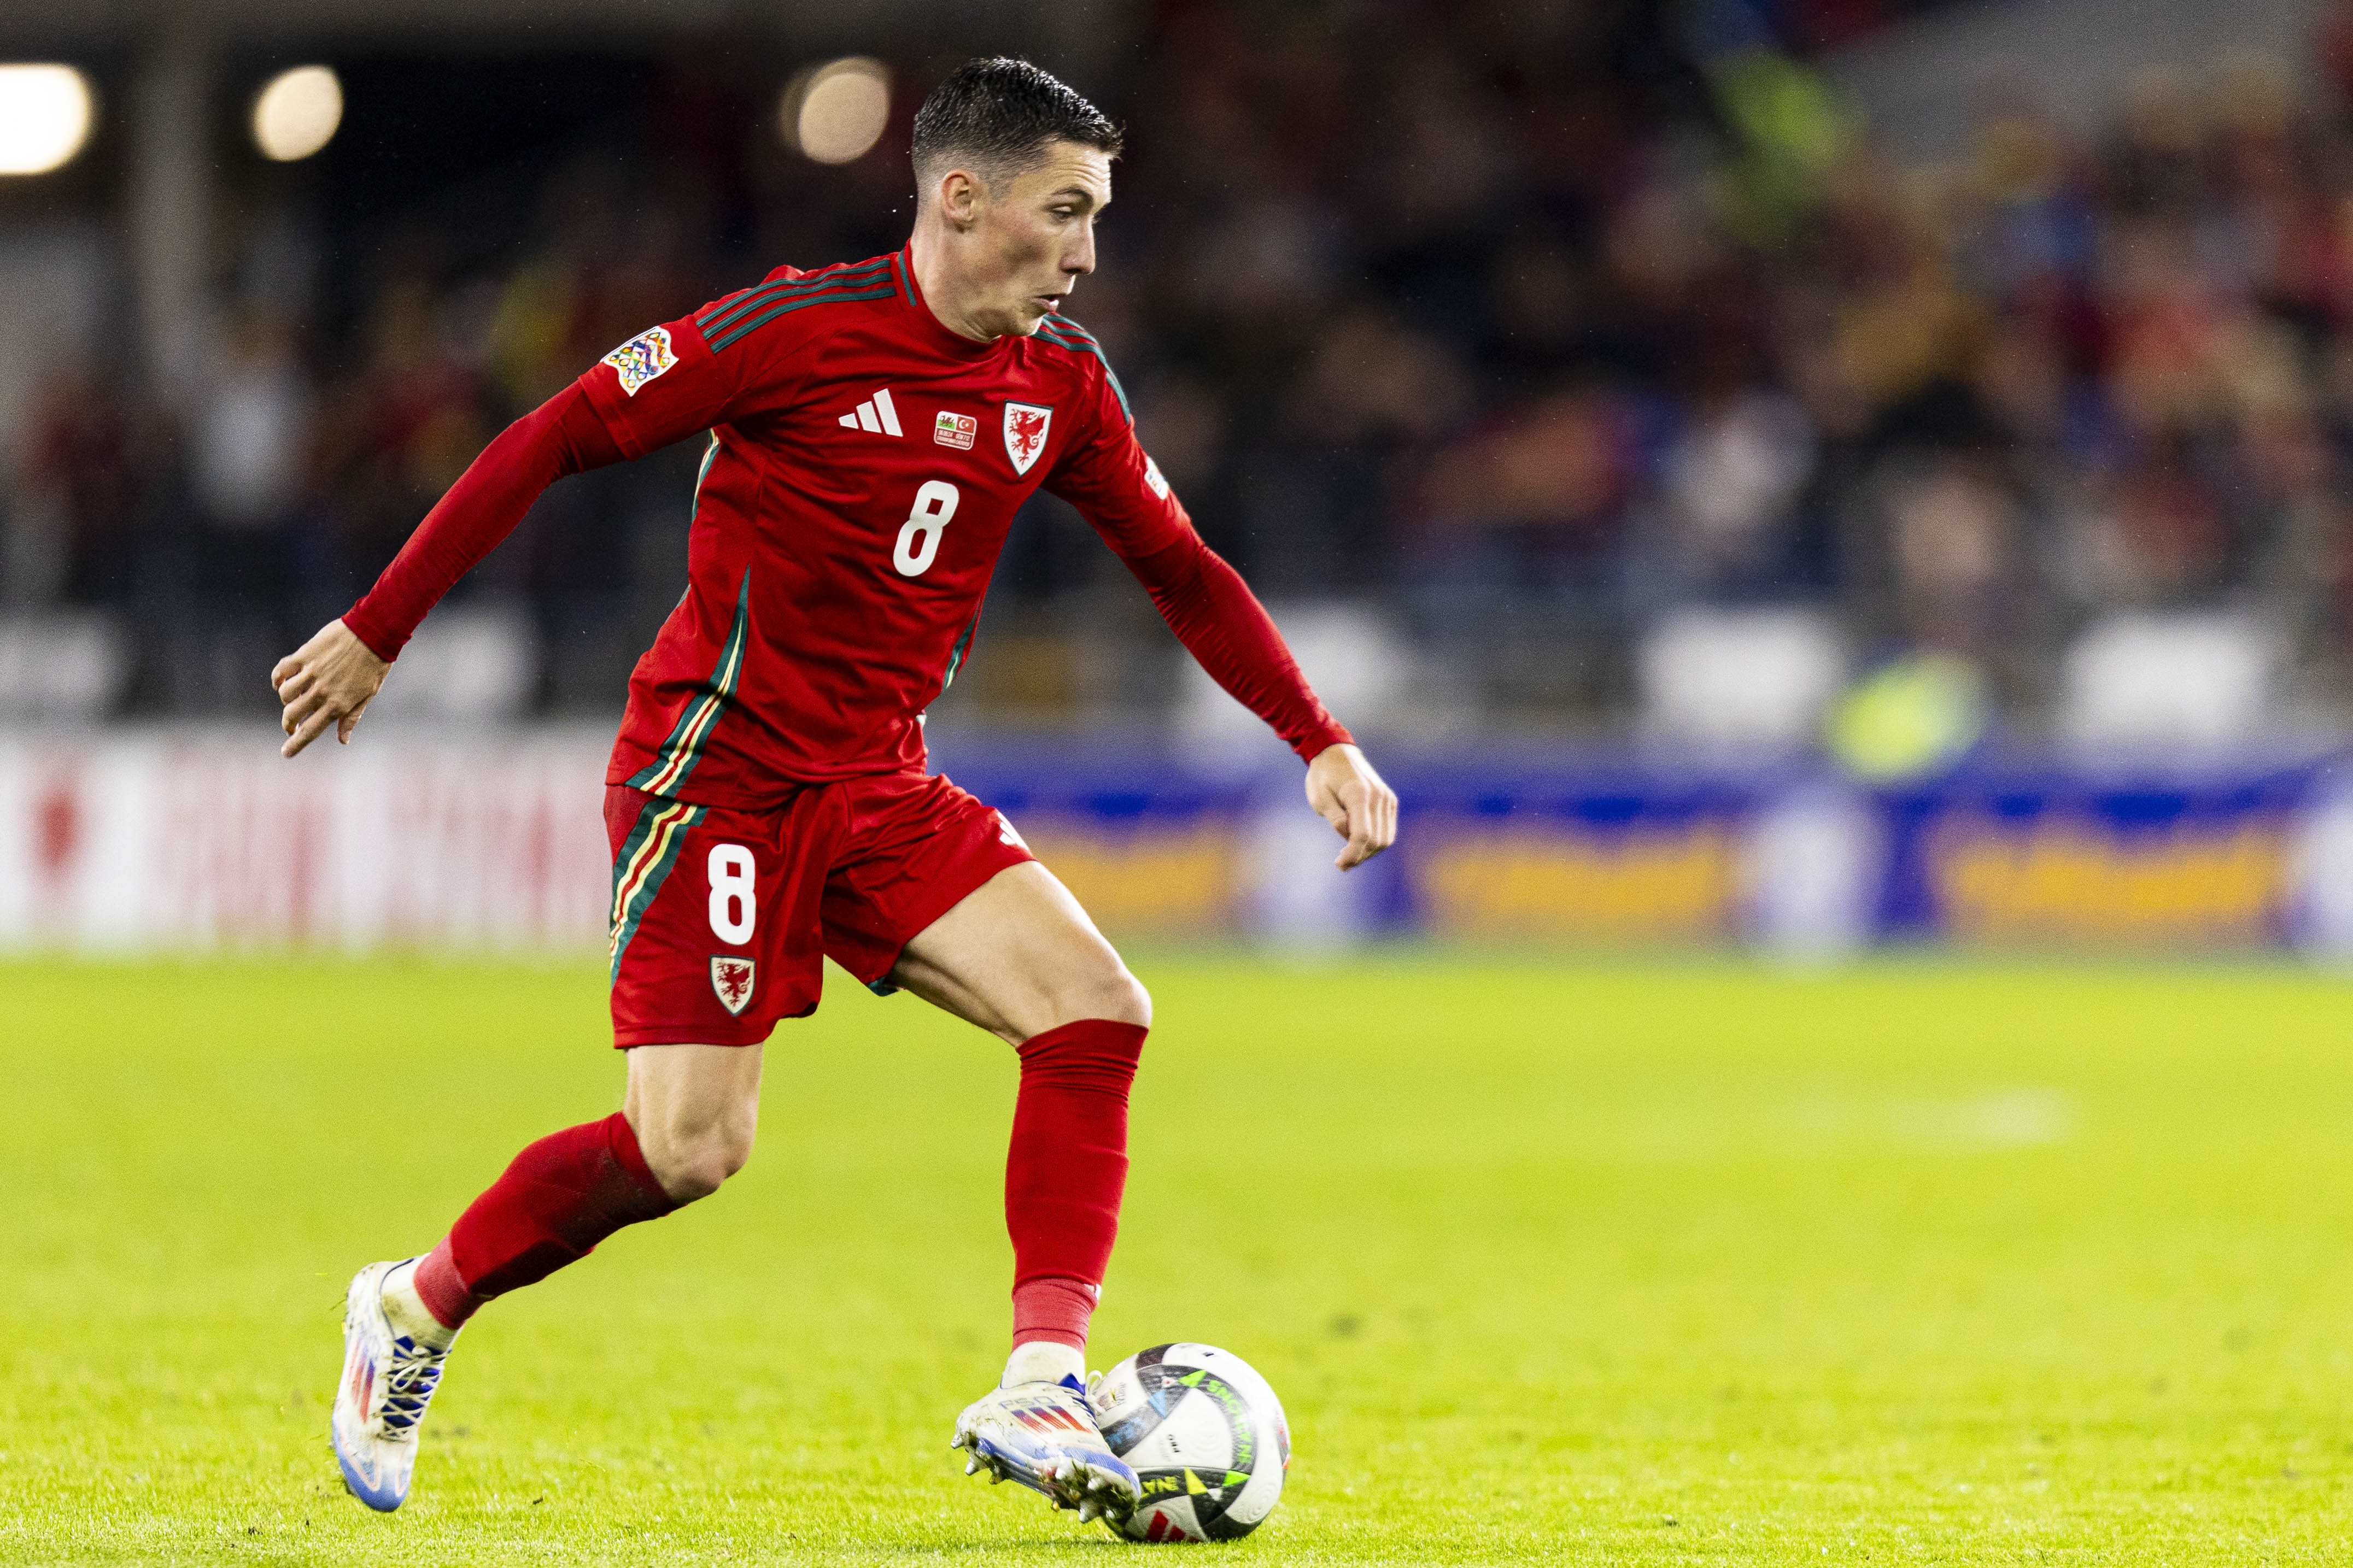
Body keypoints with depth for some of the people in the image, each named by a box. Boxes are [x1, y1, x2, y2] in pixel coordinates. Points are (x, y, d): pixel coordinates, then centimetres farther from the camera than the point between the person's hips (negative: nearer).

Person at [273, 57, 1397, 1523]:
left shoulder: (1062, 384, 5)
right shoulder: (802, 330, -14)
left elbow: (1182, 568, 17)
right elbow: (552, 440, -9)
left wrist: (1321, 742, 9)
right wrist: (376, 632, -9)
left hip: (882, 788, 6)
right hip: (719, 768, -6)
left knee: (1098, 1014, -14)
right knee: (694, 1145, -13)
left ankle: (1039, 1398, -16)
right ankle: (410, 1316, 11)